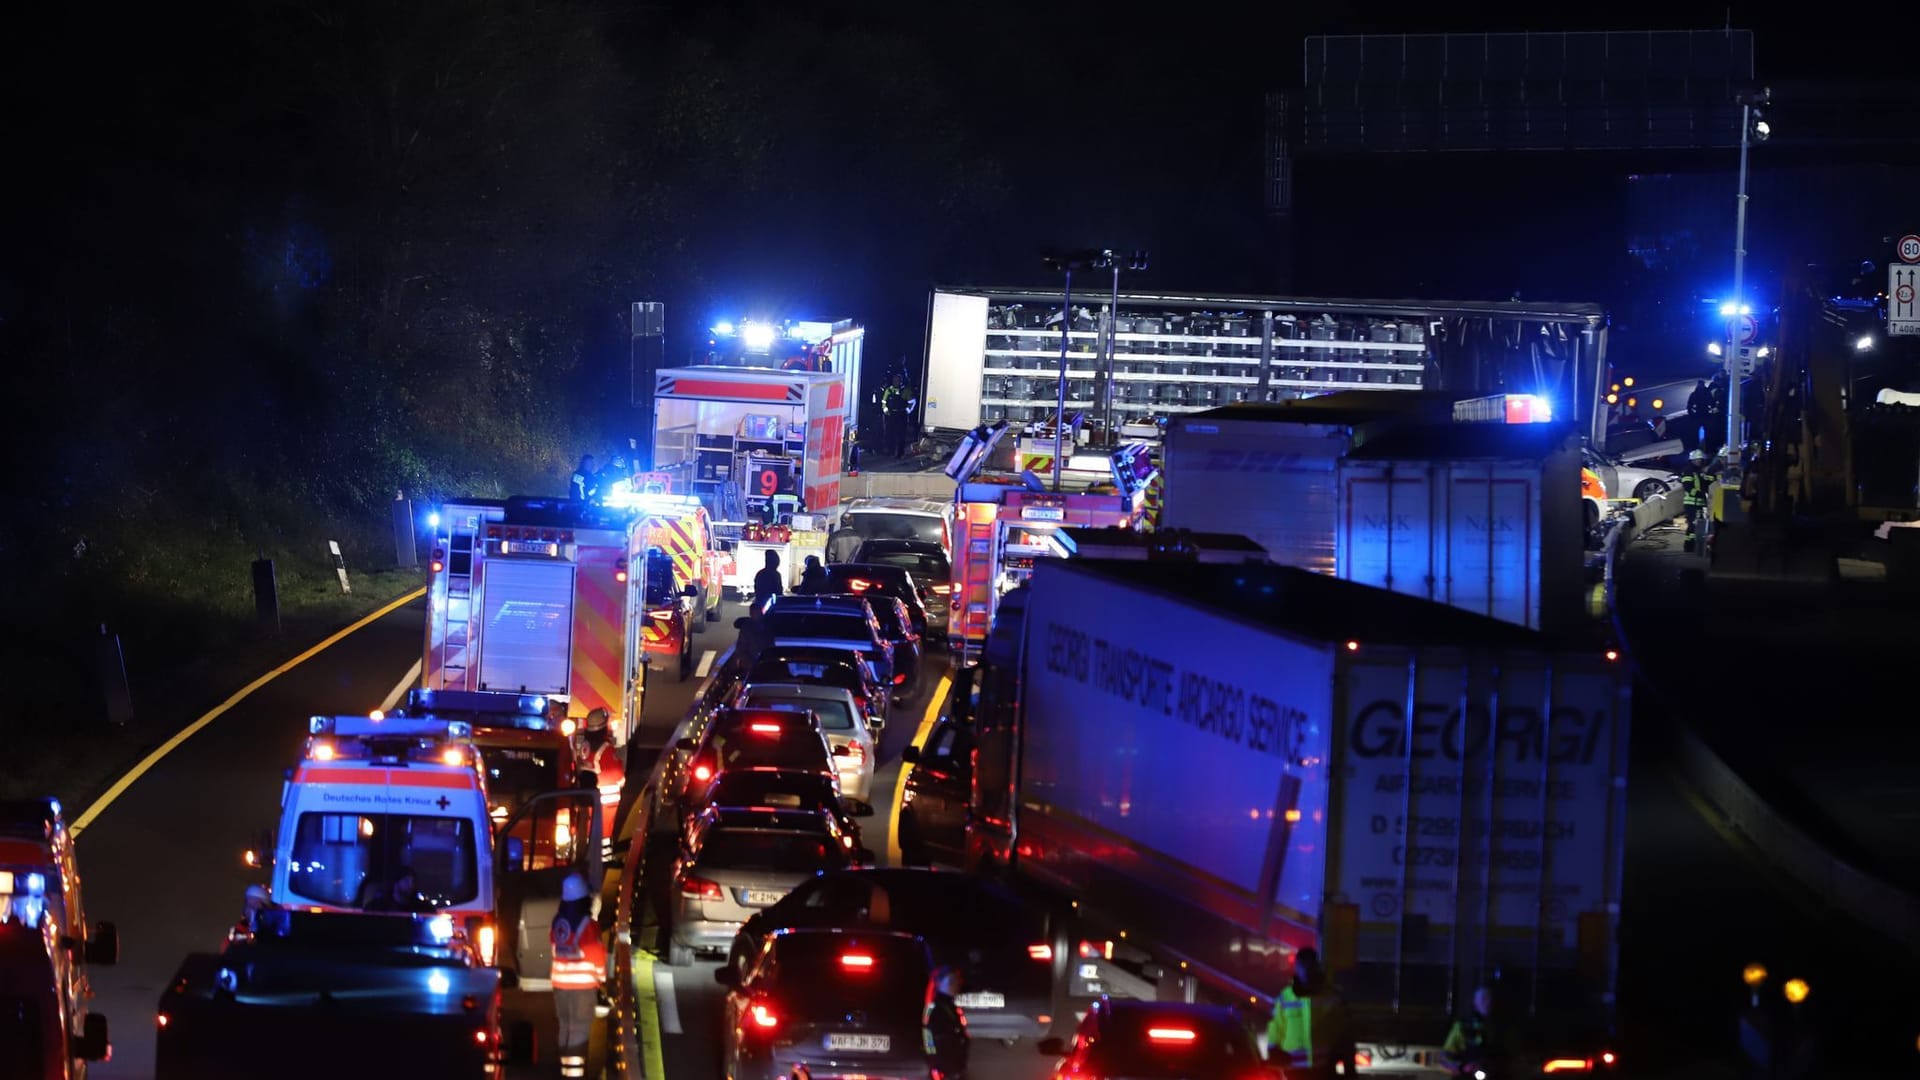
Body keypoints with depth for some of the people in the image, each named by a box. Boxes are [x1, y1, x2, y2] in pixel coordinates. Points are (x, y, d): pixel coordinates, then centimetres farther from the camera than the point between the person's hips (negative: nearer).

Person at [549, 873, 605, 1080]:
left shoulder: (558, 921, 1)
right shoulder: (587, 924, -15)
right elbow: (597, 953, -10)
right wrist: (601, 976, 5)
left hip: (560, 982, 6)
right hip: (583, 983, -6)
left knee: (565, 1025, 17)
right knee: (580, 1028, -4)